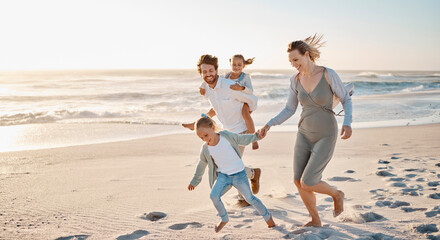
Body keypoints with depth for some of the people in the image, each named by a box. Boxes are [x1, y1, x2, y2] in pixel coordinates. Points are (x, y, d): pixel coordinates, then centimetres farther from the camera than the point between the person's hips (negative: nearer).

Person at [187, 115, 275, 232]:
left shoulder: (226, 136, -15)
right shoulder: (205, 149, -7)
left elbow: (242, 139, 2)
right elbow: (201, 165, 9)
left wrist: (256, 136, -10)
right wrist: (195, 181, 19)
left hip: (239, 174, -2)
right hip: (223, 175, 2)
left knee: (250, 198, 6)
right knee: (214, 196, -18)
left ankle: (267, 216, 30)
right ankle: (224, 219, 6)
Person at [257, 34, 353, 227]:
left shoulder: (329, 74, -18)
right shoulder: (295, 80, -2)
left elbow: (346, 99, -7)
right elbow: (289, 110, 6)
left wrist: (347, 123, -25)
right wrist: (268, 125, -8)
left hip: (326, 137, -5)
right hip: (305, 134, 5)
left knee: (307, 184, -11)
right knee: (298, 182, 3)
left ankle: (336, 194, 21)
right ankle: (315, 220, 25)